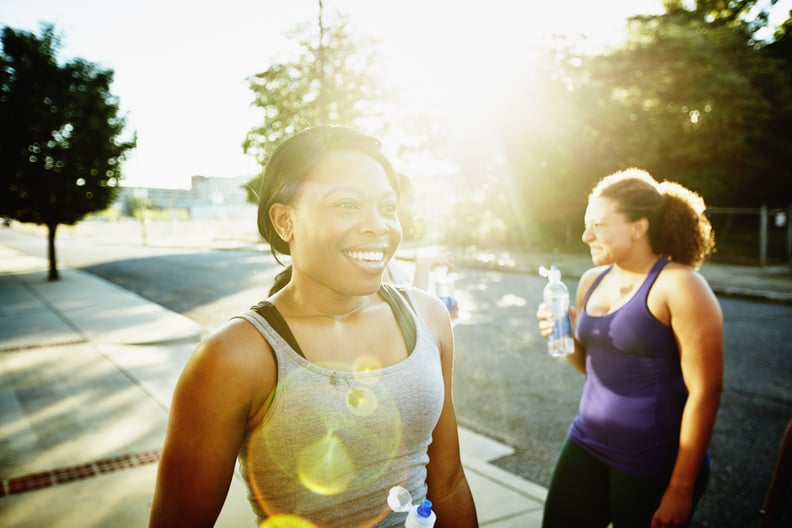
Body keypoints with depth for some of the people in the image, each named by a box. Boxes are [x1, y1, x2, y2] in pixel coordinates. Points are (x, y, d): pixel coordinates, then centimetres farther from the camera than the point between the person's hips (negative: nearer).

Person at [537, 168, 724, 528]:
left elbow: (705, 392, -16)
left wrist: (680, 488, -15)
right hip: (587, 444, 6)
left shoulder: (679, 286, -15)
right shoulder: (592, 281, 4)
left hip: (653, 466, -6)